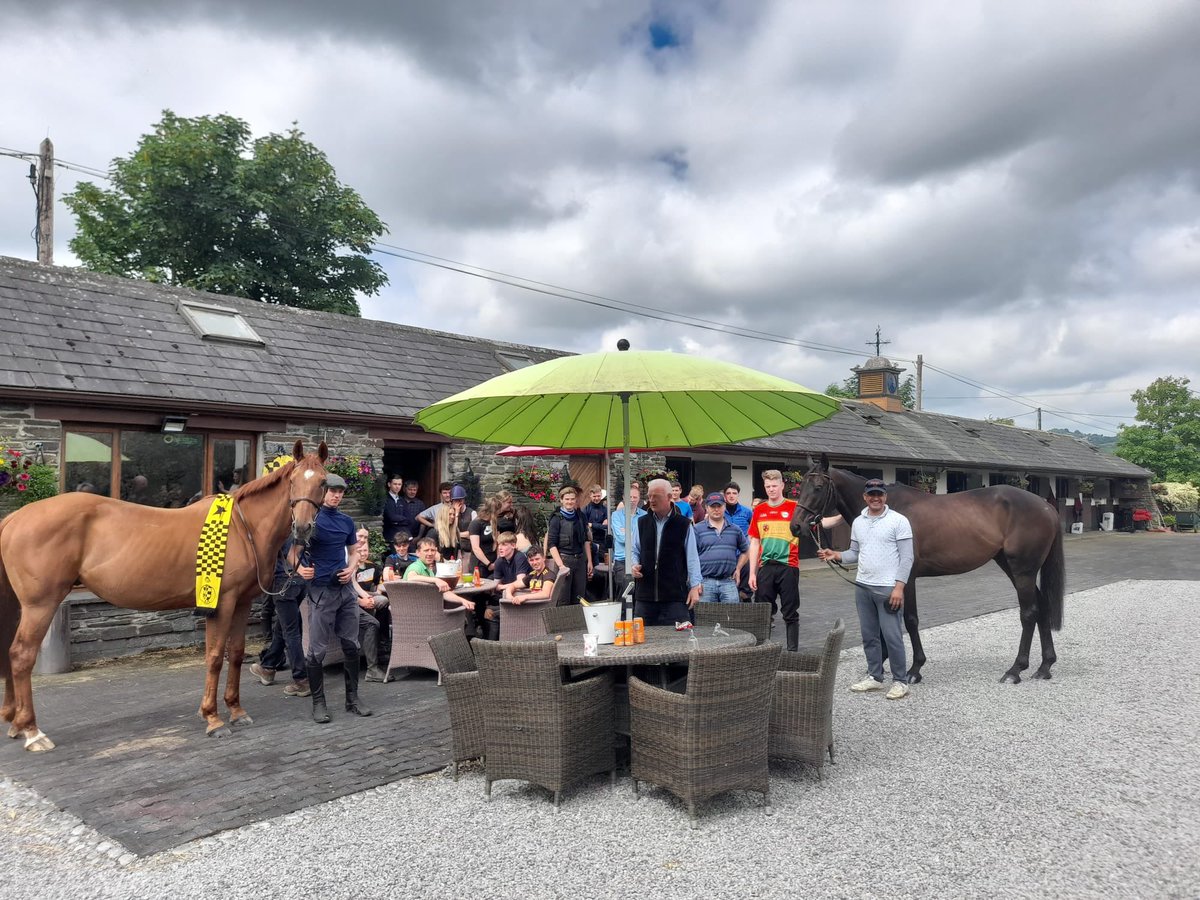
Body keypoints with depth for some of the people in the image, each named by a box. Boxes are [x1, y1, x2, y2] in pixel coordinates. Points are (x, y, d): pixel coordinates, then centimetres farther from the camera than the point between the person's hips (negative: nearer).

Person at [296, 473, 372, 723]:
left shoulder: (347, 521, 10)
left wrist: (351, 568, 0)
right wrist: (299, 568, -19)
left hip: (346, 589, 5)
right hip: (321, 589, -5)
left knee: (351, 645, 10)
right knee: (317, 650, 1)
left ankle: (353, 698, 21)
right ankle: (318, 702, 13)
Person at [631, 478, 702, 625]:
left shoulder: (684, 524, 0)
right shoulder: (642, 523, 10)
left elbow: (692, 557, -1)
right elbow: (635, 551, 18)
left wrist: (695, 586, -6)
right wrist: (635, 565, -3)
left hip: (675, 595, -3)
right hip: (645, 594, 4)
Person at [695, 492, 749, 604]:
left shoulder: (735, 529, 13)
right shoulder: (698, 529, 3)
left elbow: (745, 551, 24)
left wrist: (738, 569, 12)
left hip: (729, 582, 2)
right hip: (706, 582, -2)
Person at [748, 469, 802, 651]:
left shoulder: (794, 507, -1)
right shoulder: (759, 510, 7)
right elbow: (754, 543, 8)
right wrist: (752, 573, 4)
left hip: (788, 566, -3)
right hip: (765, 567, 3)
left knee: (790, 613, 4)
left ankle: (793, 650, 12)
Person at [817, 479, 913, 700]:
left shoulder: (898, 520, -8)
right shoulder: (858, 522, 9)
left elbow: (907, 557, -10)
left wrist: (899, 587, -17)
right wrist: (837, 555, -4)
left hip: (888, 588, -6)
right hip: (862, 587, 6)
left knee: (892, 636, -4)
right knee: (869, 635, 13)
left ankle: (900, 681, 9)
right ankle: (874, 677, 25)